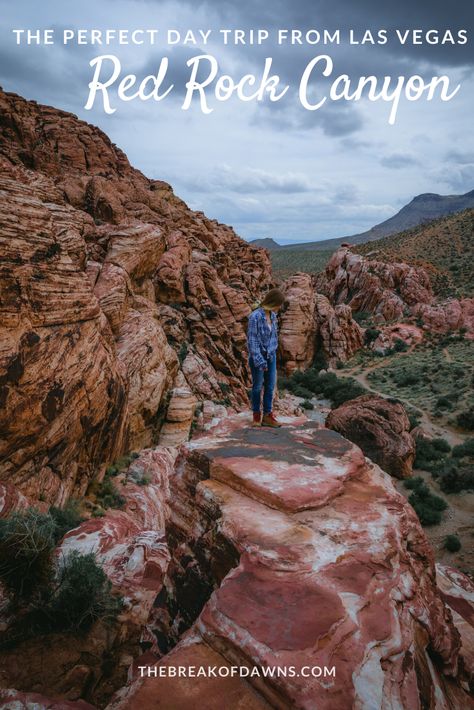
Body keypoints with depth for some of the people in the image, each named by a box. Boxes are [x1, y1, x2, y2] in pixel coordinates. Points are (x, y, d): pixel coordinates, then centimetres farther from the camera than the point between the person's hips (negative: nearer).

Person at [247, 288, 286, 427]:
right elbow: (252, 340, -19)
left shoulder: (272, 315, 1)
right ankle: (256, 415, 25)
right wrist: (259, 361, -19)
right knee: (258, 386, 8)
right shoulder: (255, 316, -20)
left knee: (270, 386, 6)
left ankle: (267, 415, 15)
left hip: (271, 356, 6)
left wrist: (273, 352, 11)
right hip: (258, 356, -6)